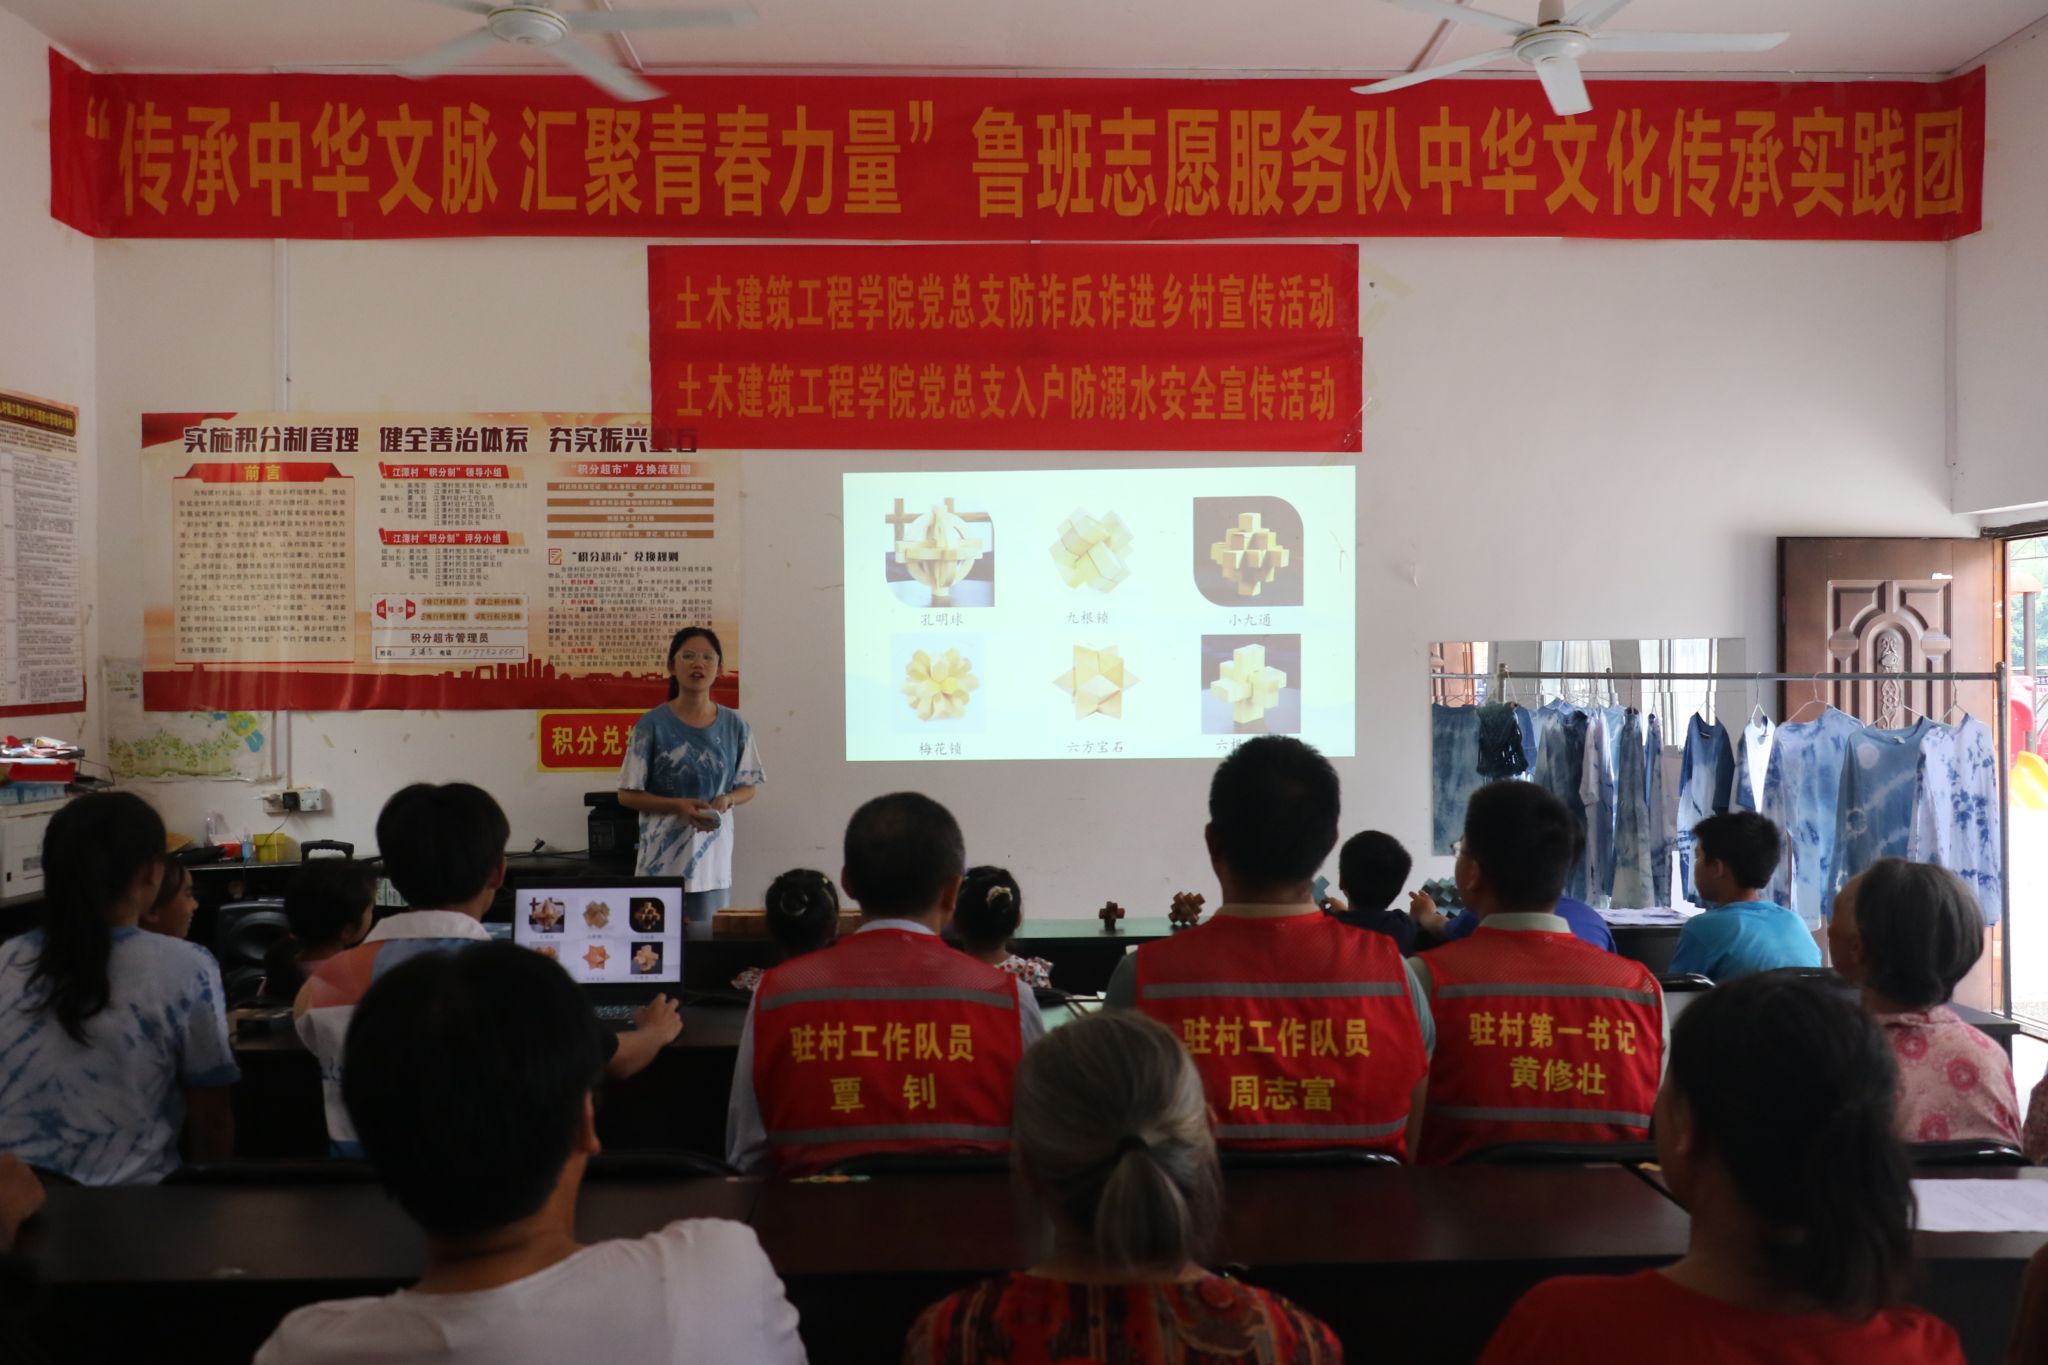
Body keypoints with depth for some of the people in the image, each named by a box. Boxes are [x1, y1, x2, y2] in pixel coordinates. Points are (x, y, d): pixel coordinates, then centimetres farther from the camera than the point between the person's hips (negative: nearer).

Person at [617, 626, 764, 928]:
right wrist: (679, 805, -16)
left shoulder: (735, 726, 2)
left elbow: (749, 786, 11)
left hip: (714, 859, 2)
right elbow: (627, 795, -3)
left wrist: (726, 800, -10)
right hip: (663, 861, -2)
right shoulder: (653, 725, -6)